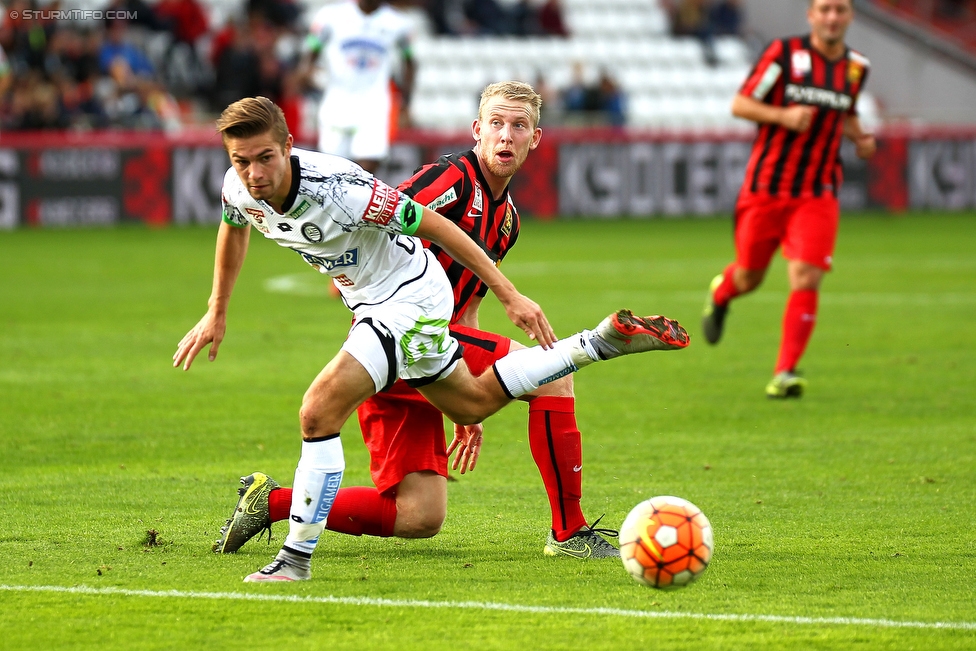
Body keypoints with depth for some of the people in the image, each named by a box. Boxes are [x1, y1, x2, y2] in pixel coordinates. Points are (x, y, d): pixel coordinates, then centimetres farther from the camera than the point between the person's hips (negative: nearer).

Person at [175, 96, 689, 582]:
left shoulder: (336, 188, -34)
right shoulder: (238, 188, -13)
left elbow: (435, 225, -23)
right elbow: (233, 228, 15)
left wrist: (509, 295, -19)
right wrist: (216, 313, 19)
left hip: (410, 298, -9)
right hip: (369, 301, 9)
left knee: (319, 413, -21)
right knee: (473, 404, 25)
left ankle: (297, 557, -9)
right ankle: (605, 341, 34)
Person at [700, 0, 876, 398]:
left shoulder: (856, 67, 7)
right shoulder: (784, 52, -7)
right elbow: (740, 104, -6)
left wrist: (860, 138, 5)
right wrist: (783, 116, -21)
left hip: (818, 194, 2)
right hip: (765, 186, -2)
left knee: (805, 279, -14)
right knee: (749, 277, 11)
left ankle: (785, 373, -10)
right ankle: (720, 295, 49)